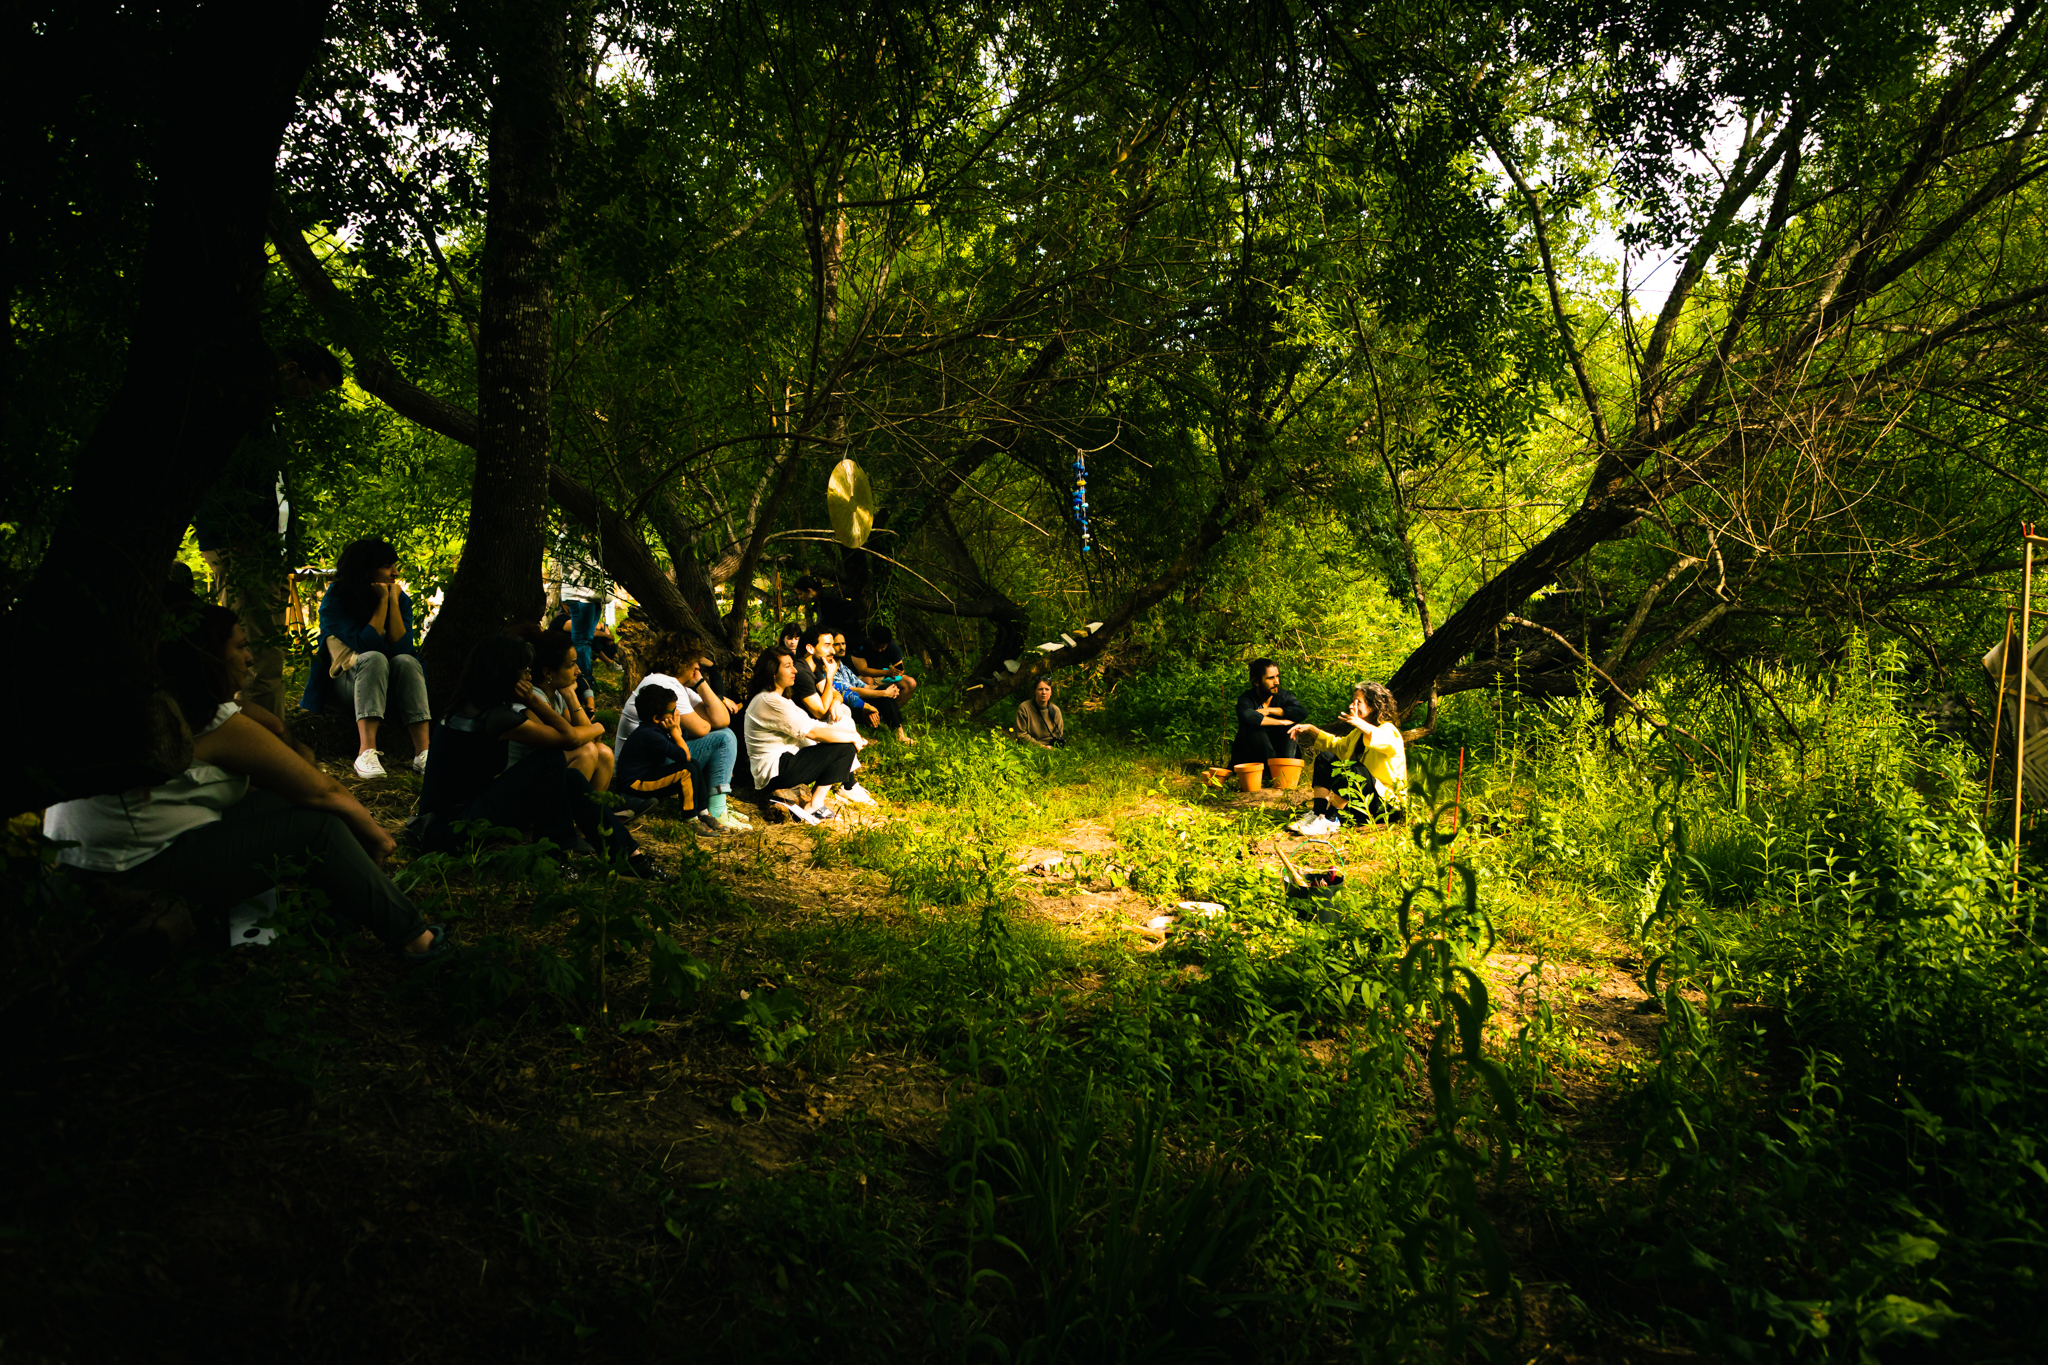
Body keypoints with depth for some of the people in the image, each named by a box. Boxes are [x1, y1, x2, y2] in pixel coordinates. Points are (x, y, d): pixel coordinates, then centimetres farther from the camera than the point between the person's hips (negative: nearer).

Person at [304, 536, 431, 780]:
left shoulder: (400, 598, -2)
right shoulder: (335, 599, -11)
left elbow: (402, 648, -16)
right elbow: (366, 647, -24)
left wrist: (393, 601, -18)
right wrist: (382, 601, -20)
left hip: (385, 686, 3)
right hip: (347, 682, -2)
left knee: (406, 661, -30)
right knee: (374, 659, -34)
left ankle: (423, 752, -44)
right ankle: (366, 752, -50)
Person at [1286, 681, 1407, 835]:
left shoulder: (1388, 730, -12)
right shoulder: (1358, 733, 16)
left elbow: (1386, 741, -37)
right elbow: (1336, 744, 29)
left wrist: (1358, 722, -53)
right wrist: (1310, 730, 15)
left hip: (1388, 804, -9)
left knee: (1355, 768, -35)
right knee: (1325, 757, 2)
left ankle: (1331, 819, -33)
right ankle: (1318, 813, -16)